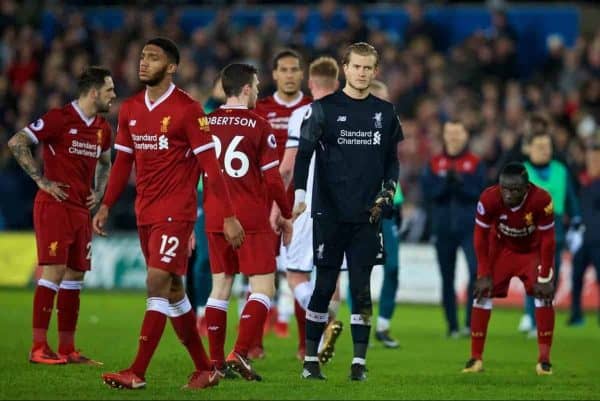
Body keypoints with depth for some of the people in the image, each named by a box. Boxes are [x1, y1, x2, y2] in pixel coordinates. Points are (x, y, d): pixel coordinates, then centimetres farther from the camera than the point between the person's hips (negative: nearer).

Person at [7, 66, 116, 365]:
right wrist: (41, 180, -14)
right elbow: (16, 143, -14)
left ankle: (67, 348, 13)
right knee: (54, 272, -12)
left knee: (75, 277, 8)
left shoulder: (102, 129, 12)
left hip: (81, 209, 8)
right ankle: (38, 348, -9)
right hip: (54, 206, -8)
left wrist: (98, 192, 13)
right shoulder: (59, 118, -12)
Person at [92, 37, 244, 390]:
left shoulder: (188, 109, -10)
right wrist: (106, 207, 13)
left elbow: (210, 165, -11)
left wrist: (229, 216, -13)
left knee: (157, 284, -13)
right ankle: (205, 369, 20)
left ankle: (137, 374, -14)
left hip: (176, 212, -7)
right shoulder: (130, 109, 9)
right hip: (145, 213, 7)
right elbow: (123, 162, 18)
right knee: (172, 290, 11)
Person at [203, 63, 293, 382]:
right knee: (263, 287, 0)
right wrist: (286, 215, 7)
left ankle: (215, 361, 11)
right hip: (252, 220, -5)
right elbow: (272, 179, -6)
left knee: (221, 285, 12)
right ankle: (240, 353, -16)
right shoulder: (259, 126, -7)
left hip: (214, 220, 5)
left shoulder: (206, 124, 6)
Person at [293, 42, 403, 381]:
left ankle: (360, 362, 4)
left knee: (362, 289, 0)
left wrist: (387, 192, 2)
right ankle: (311, 359, 8)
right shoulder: (324, 108, 1)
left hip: (367, 216, 2)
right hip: (329, 213, -2)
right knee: (324, 286, 0)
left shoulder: (385, 113, 10)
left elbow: (392, 161, 17)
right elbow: (304, 154, -3)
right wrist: (300, 194, -16)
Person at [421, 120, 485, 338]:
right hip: (443, 228, 2)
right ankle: (452, 326, 16)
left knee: (477, 270, -19)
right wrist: (445, 181, -17)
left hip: (469, 227, -2)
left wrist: (460, 181, -19)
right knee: (447, 278, 7)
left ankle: (471, 322, -14)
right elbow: (428, 192, -2)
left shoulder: (475, 163, 4)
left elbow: (480, 192, -7)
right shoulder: (434, 164, 8)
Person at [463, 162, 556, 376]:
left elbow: (547, 240, -22)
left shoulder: (541, 200, -34)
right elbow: (480, 237, -17)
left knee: (544, 294, -15)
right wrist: (484, 275, -16)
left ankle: (544, 359, -6)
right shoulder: (489, 198, -31)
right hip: (501, 249, 1)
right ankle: (475, 358, -2)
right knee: (482, 293, -10)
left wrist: (545, 278, -20)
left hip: (533, 251, -1)